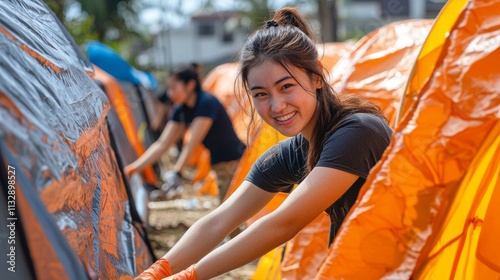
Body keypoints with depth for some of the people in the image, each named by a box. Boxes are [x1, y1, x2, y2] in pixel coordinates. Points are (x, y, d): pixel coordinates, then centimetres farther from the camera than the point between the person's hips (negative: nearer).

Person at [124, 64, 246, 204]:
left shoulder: (207, 103, -20)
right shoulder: (180, 110, 4)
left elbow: (192, 144, -24)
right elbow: (161, 144, 1)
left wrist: (176, 172, -26)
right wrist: (135, 167, -8)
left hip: (234, 162, -8)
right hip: (218, 165, 8)